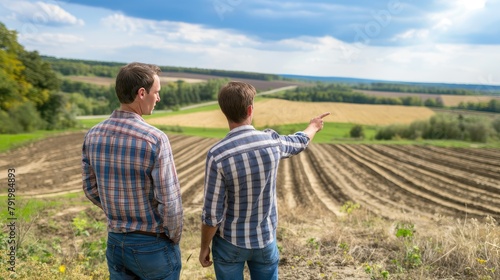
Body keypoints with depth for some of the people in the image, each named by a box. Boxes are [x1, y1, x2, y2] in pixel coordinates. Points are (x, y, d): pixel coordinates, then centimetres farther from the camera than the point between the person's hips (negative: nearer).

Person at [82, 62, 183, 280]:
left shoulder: (93, 136, -5)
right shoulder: (155, 140, -24)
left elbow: (91, 189, 5)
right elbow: (169, 202, -22)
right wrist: (174, 238, -4)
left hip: (116, 242, 6)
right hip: (154, 246, -5)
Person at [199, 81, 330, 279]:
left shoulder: (217, 155, -24)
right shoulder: (272, 141, -13)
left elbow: (212, 214, -19)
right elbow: (299, 143, 12)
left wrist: (204, 247, -1)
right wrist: (313, 126, 35)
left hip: (230, 241, -2)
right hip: (265, 239, 3)